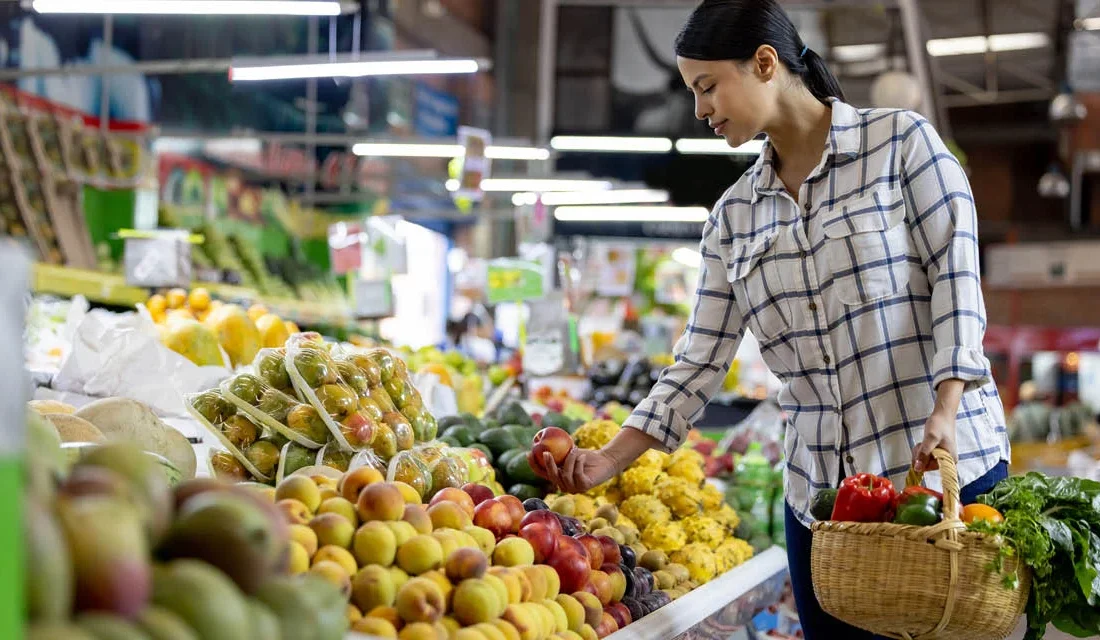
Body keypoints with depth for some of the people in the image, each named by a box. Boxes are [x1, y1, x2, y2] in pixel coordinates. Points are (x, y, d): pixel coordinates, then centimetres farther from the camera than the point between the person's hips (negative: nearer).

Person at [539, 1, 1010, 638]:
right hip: (819, 492, 4)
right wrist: (612, 460, 1)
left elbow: (956, 274, -7)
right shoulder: (734, 216, 12)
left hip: (945, 467, -4)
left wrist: (945, 412, -20)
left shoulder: (902, 141, 0)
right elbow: (700, 362, 9)